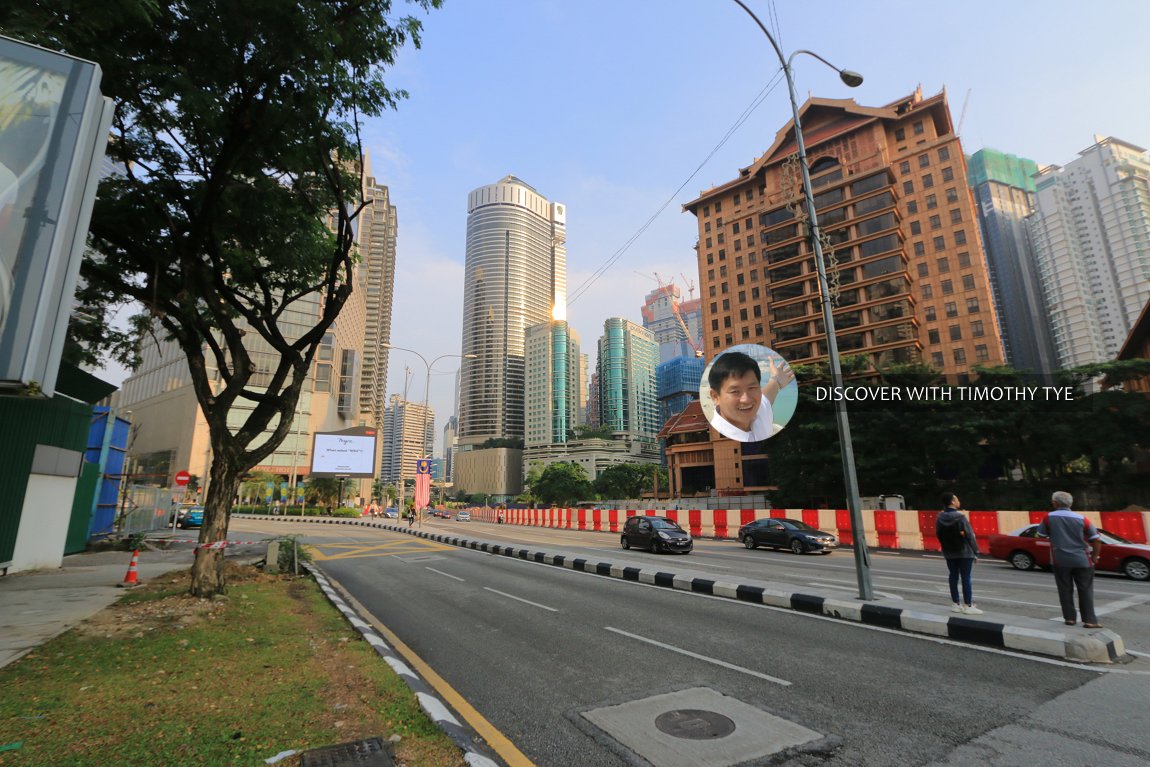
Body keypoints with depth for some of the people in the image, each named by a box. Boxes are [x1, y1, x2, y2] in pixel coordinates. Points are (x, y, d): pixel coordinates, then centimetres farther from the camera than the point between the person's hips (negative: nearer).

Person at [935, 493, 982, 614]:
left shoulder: (939, 518, 0)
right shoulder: (960, 517, -17)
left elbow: (938, 535, 4)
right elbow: (970, 535, -13)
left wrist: (946, 546, 11)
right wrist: (976, 551, -5)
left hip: (949, 553, 5)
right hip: (965, 552, -5)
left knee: (953, 577, 10)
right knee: (966, 578, 0)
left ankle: (956, 604, 14)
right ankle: (968, 606, 3)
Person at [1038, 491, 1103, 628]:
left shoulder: (1049, 517, -5)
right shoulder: (1081, 518, -4)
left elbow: (1041, 535, 4)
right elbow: (1097, 539, -3)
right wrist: (1094, 557, 9)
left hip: (1060, 560, -1)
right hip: (1081, 560, 1)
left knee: (1065, 590, 10)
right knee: (1086, 590, 8)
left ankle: (1069, 618, 12)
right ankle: (1089, 620, 6)